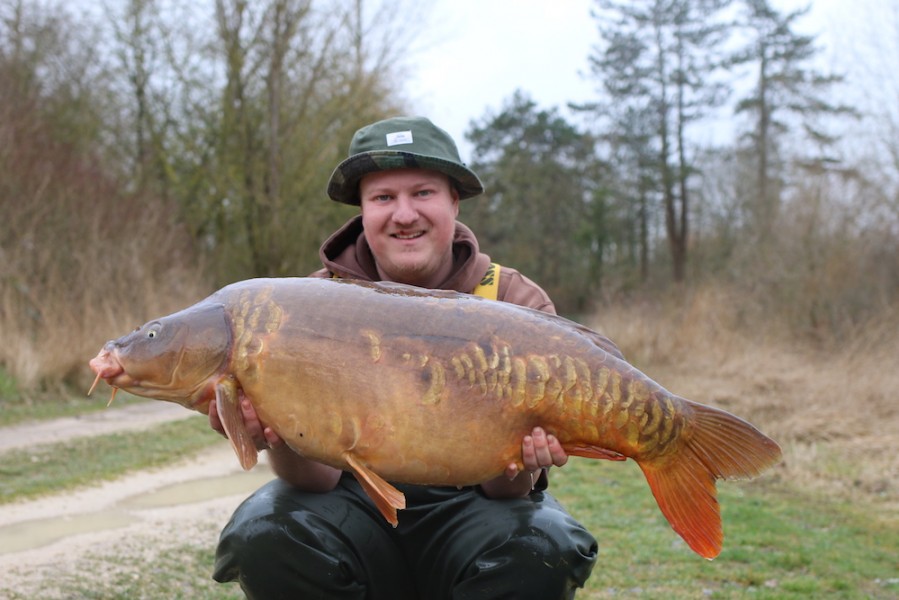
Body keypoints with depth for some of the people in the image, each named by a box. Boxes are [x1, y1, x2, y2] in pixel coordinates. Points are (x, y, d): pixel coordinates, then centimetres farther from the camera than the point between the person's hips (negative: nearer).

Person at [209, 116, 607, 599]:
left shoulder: (517, 304, -9)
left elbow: (502, 487, -13)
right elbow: (319, 475, -14)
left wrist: (518, 471, -37)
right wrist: (281, 439, -36)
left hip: (463, 508, 0)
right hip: (356, 509, 1)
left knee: (539, 552, -31)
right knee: (264, 537, -28)